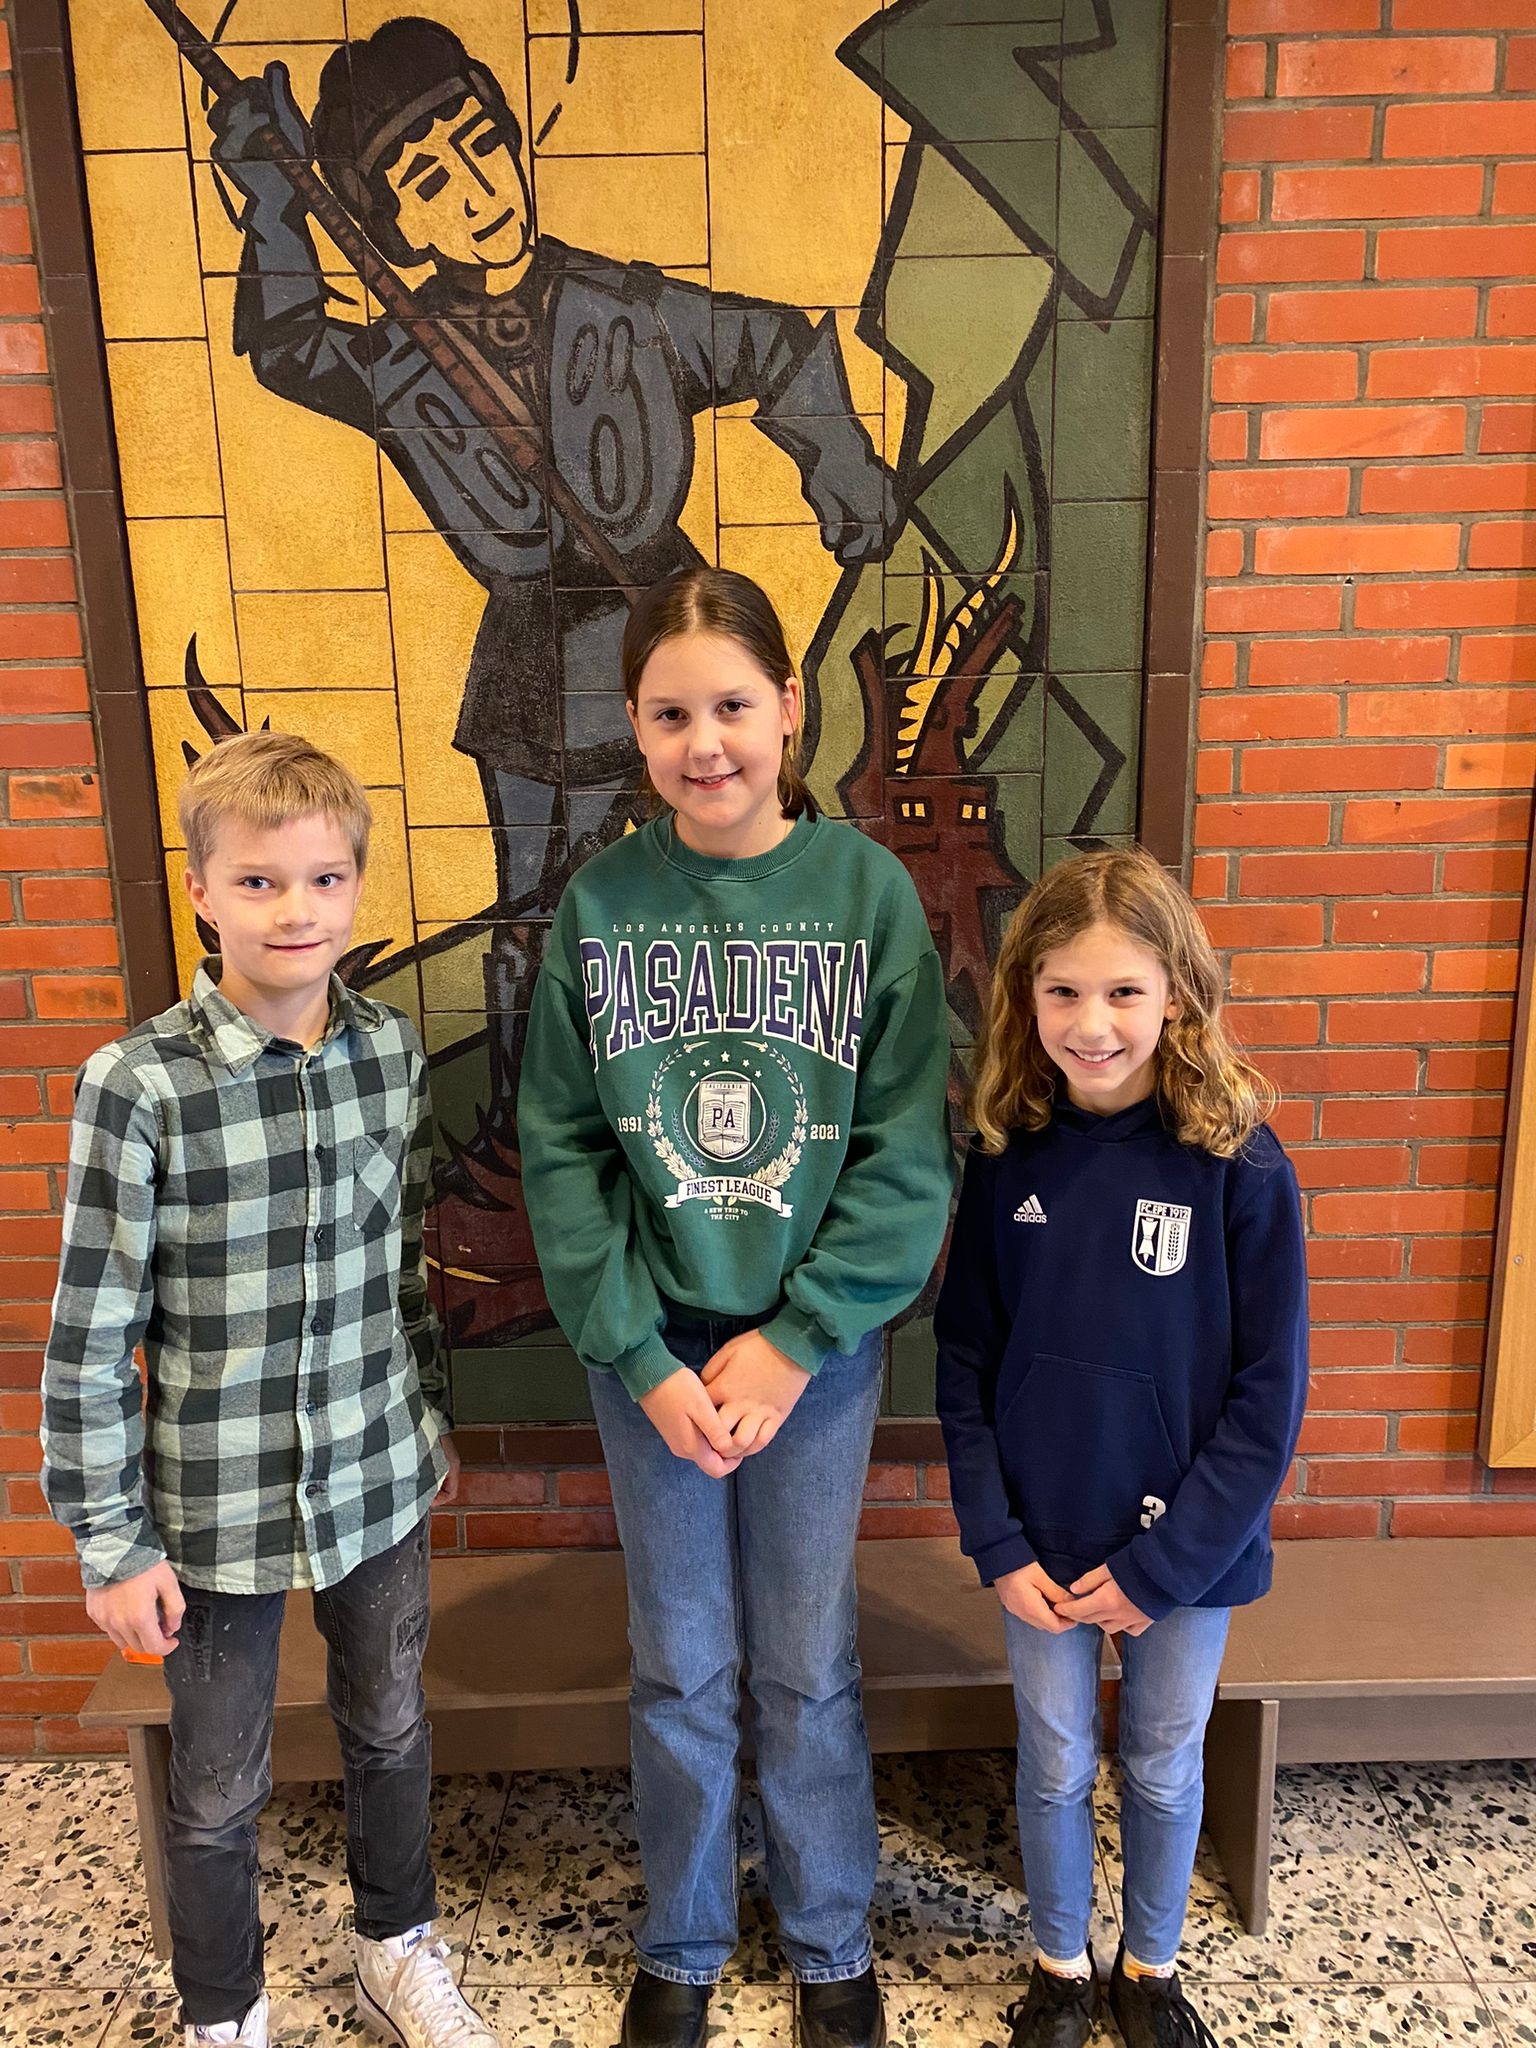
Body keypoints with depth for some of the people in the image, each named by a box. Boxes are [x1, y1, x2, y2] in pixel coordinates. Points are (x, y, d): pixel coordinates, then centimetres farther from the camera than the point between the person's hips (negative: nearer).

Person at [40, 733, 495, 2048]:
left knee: (392, 1729, 23)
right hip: (218, 1506, -3)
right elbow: (92, 1336, -12)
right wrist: (113, 1545, -8)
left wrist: (437, 1423, 12)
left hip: (381, 1481, 4)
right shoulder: (139, 1086, -18)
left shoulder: (395, 1052, -5)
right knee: (221, 1790, 17)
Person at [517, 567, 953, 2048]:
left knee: (809, 1666, 16)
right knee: (679, 1667, 17)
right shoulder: (598, 903, -5)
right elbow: (560, 1153, -5)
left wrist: (790, 1341, -13)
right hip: (648, 1351, 1)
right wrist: (644, 1361, -10)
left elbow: (908, 1156, -9)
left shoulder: (869, 889, -9)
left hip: (818, 1343, -1)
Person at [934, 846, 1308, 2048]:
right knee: (1055, 1767, 18)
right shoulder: (1009, 1160, -9)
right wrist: (997, 1546, -8)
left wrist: (1159, 1567, -13)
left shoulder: (1239, 1167, -16)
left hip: (1183, 1552, -1)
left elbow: (1268, 1395, -12)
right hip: (1042, 1548, 1)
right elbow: (965, 1366, -3)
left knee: (1165, 1769, 19)